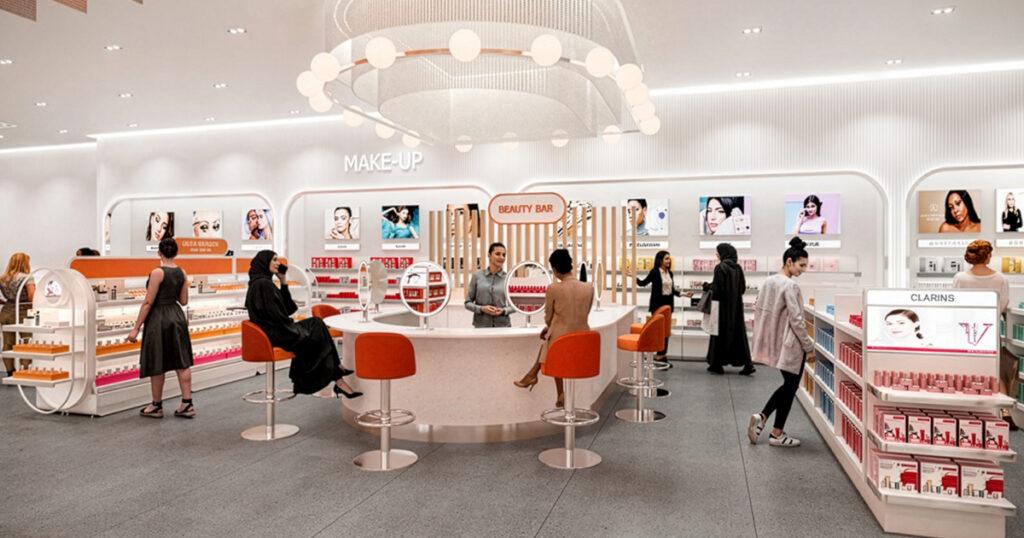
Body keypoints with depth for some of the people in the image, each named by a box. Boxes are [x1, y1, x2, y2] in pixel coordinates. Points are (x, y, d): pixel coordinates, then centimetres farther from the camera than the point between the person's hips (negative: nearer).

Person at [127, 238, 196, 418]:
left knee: (156, 365, 7)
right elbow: (183, 301, 7)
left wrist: (136, 328, -11)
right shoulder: (182, 273, 3)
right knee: (182, 362, 9)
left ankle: (157, 406, 19)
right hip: (177, 317, 6)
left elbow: (148, 302, -15)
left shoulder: (158, 272, -14)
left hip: (158, 319, -6)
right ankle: (187, 404, 10)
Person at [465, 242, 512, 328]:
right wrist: (482, 308, -12)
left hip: (503, 325, 0)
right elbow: (468, 303, 5)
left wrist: (503, 311, -11)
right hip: (481, 325, 0)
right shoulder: (477, 276, 3)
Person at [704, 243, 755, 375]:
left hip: (723, 305, -6)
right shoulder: (738, 267, 6)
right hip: (736, 306, 6)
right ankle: (747, 364, 5)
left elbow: (717, 288, -18)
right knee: (739, 333, 9)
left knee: (721, 333, 4)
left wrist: (707, 286, 0)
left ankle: (717, 364, 11)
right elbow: (743, 287, 9)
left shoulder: (720, 267, -15)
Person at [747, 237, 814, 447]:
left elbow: (758, 310, 12)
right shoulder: (790, 286, -19)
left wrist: (763, 338, 20)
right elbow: (796, 320, -20)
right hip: (790, 345, -8)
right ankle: (777, 435, 15)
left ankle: (761, 417, 9)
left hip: (775, 343, 8)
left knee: (788, 384, 21)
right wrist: (809, 347, -12)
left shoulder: (768, 282, 6)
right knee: (791, 387, 7)